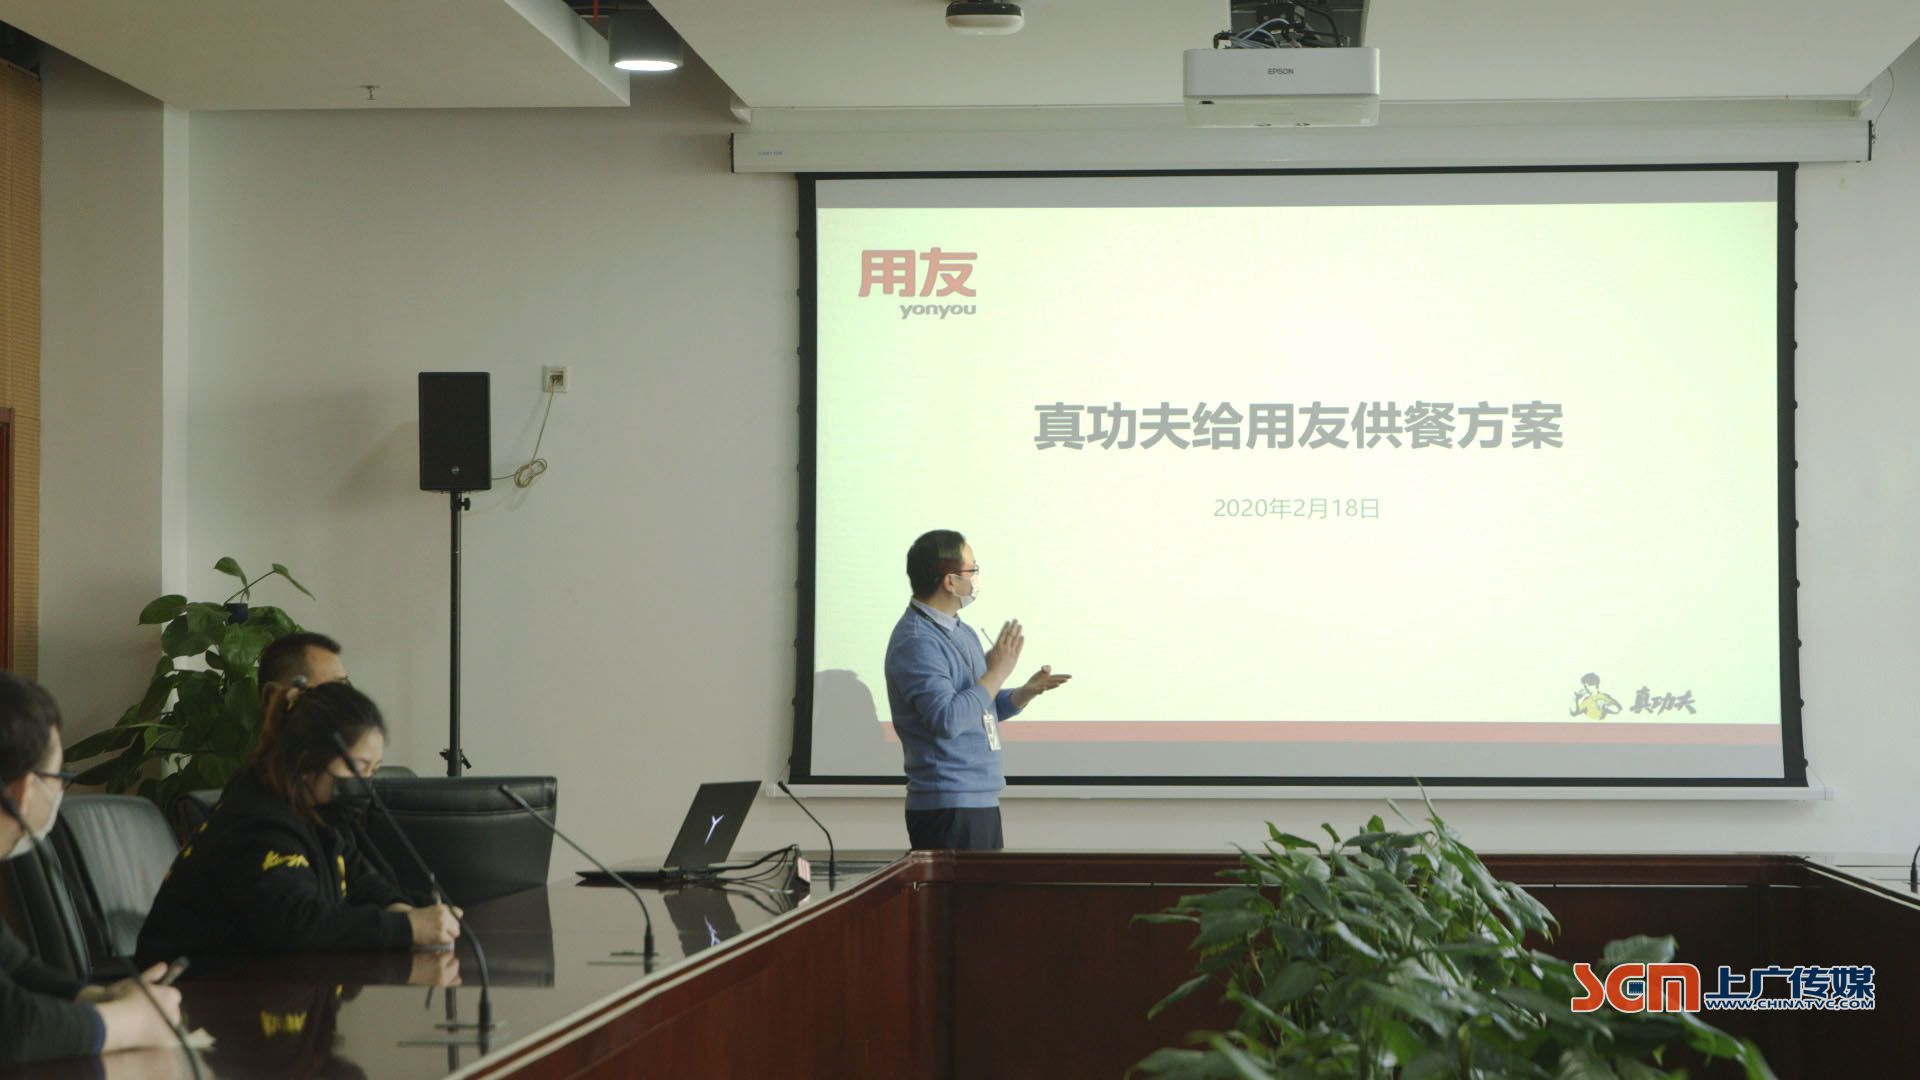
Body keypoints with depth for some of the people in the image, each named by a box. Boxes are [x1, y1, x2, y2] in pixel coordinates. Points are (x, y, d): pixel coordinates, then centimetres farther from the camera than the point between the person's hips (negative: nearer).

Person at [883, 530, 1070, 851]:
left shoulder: (962, 632, 14)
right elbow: (947, 720, -25)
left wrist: (1026, 692, 5)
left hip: (982, 799, 9)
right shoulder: (916, 642, -16)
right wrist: (997, 672, -17)